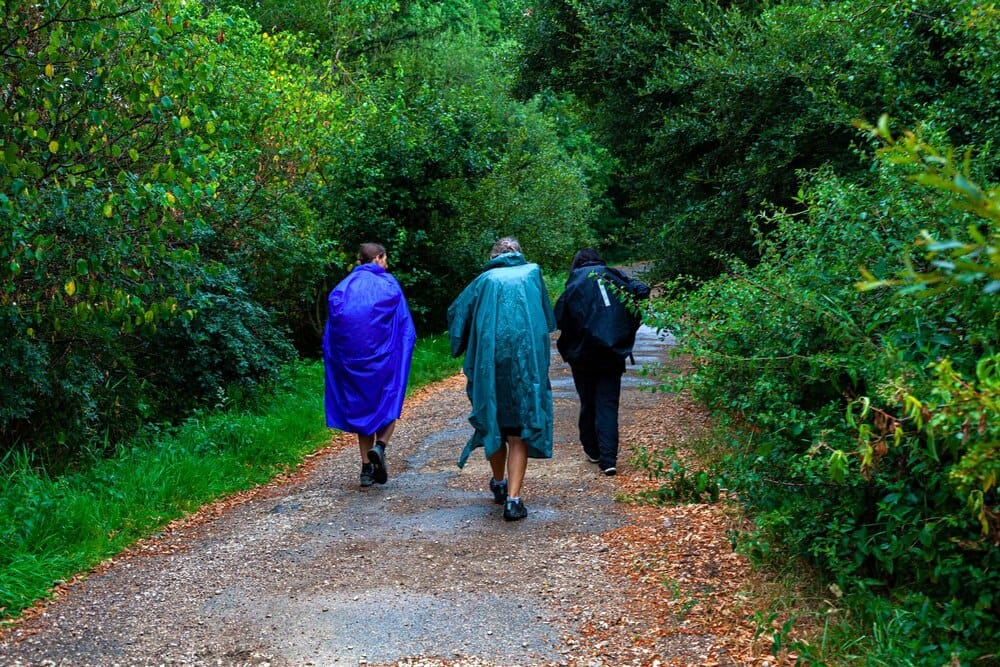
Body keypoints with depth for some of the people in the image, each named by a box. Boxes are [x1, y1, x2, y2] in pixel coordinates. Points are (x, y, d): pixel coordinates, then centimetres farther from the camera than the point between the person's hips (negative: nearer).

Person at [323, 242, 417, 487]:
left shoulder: (343, 287, 6)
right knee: (388, 403, 11)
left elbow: (331, 330, 6)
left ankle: (367, 468, 7)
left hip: (351, 358, 3)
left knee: (360, 406, 11)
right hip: (384, 356, -3)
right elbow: (405, 326, -2)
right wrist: (402, 353, 9)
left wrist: (335, 360, 11)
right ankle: (380, 446, -15)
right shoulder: (388, 284, -1)